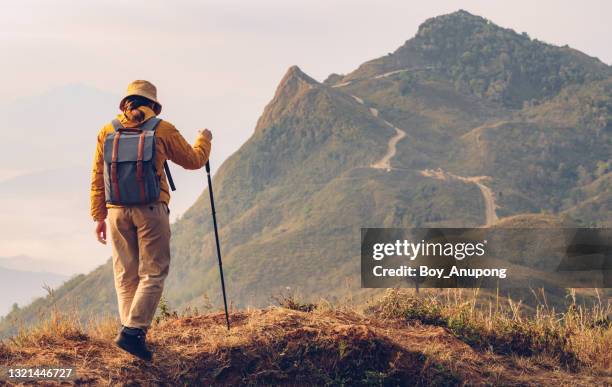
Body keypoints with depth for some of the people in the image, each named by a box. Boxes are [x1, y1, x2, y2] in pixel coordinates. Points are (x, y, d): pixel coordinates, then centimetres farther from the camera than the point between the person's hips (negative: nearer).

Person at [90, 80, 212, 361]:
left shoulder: (107, 131, 7)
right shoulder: (162, 129, -1)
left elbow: (97, 178, 9)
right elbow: (194, 160, 11)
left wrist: (99, 216, 15)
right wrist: (204, 139, 31)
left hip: (117, 210, 3)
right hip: (150, 210, -3)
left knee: (126, 275, 10)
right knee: (153, 273, 0)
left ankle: (132, 332, 10)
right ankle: (133, 330, -14)